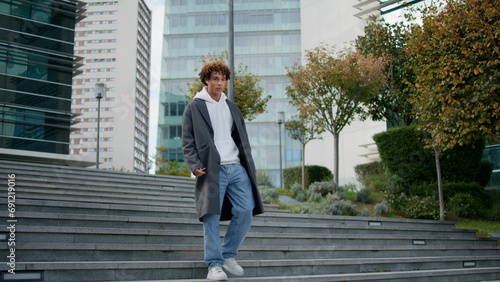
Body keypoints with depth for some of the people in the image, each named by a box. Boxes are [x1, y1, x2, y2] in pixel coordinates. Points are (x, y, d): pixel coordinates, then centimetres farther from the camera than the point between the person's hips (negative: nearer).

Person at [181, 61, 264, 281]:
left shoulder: (231, 107, 21)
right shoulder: (194, 107, 5)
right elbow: (187, 142, 0)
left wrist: (249, 165, 12)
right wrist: (195, 165, -13)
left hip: (237, 168, 5)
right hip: (212, 170, -5)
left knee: (245, 211, -1)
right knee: (212, 216, -6)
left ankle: (228, 255, 15)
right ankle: (214, 264, 3)